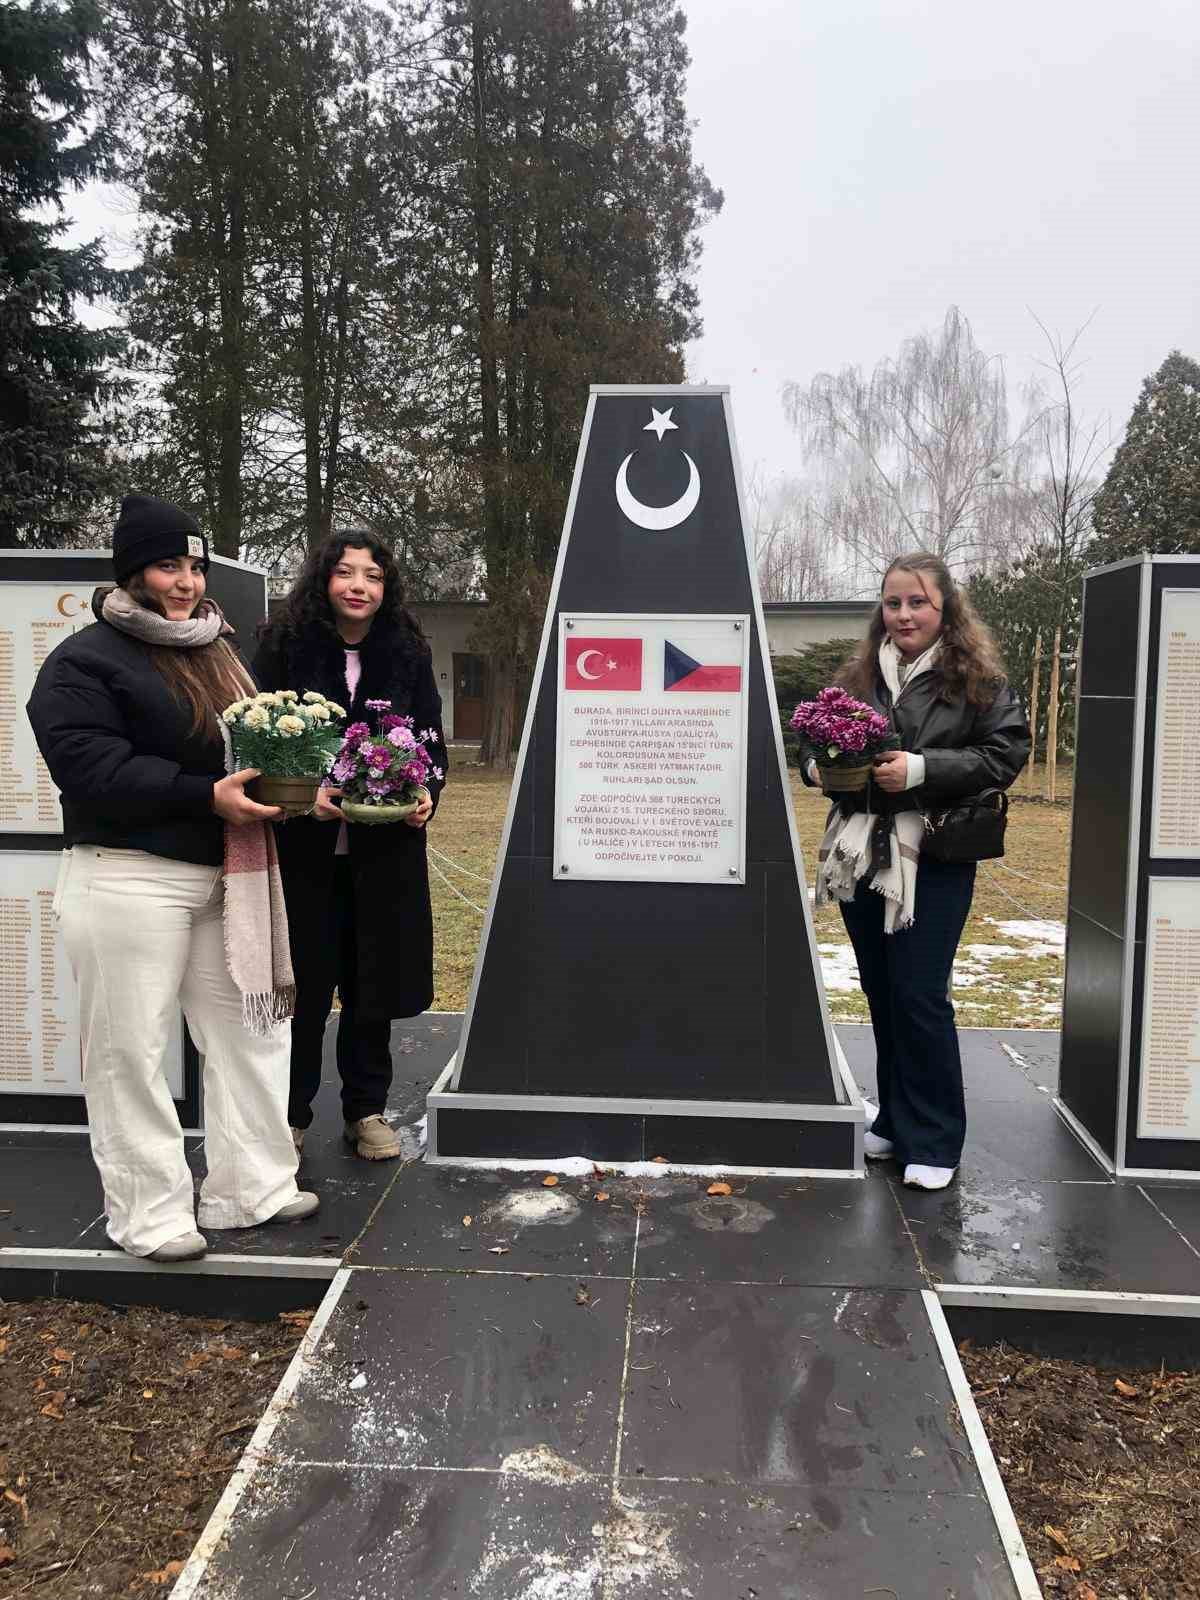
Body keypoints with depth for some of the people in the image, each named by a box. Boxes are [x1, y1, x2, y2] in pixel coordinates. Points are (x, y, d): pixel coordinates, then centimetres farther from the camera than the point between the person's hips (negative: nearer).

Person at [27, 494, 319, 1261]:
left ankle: (251, 1187, 25)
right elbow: (91, 770, -19)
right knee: (131, 1049, 1)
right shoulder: (84, 661, -8)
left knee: (250, 1030, 12)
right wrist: (206, 795, -23)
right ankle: (149, 1214, 16)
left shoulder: (217, 650, 15)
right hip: (128, 882, -7)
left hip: (221, 877, 8)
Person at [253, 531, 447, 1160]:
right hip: (304, 847, -2)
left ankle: (367, 1109, 26)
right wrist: (304, 793, -19)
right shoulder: (283, 648, -2)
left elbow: (433, 741, 8)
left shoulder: (408, 653, 5)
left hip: (385, 848, 2)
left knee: (373, 981, 10)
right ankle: (290, 1115, 22)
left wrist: (427, 794, -12)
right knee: (301, 984, 5)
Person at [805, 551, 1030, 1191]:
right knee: (881, 994, 13)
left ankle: (933, 1140, 11)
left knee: (919, 995, -4)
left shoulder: (976, 678, -3)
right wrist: (822, 765, -4)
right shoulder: (858, 675, 10)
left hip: (932, 858, -5)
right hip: (861, 855, 5)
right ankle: (895, 1120, 29)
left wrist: (919, 769, -18)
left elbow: (1007, 753, -10)